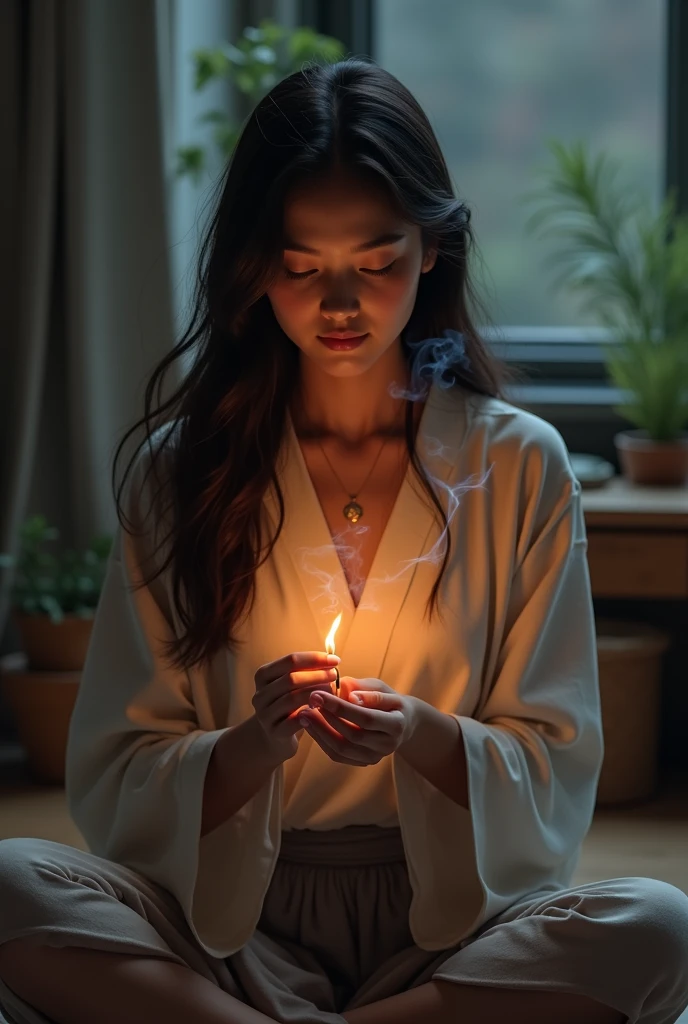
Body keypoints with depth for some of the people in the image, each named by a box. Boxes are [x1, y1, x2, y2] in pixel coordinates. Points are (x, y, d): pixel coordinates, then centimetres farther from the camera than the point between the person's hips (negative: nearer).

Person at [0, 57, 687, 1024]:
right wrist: (256, 744, -20)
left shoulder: (520, 466, 5)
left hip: (450, 918, 0)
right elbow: (115, 785, 1)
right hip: (232, 918, 0)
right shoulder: (179, 472, 5)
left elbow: (556, 776, 3)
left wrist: (424, 738, -17)